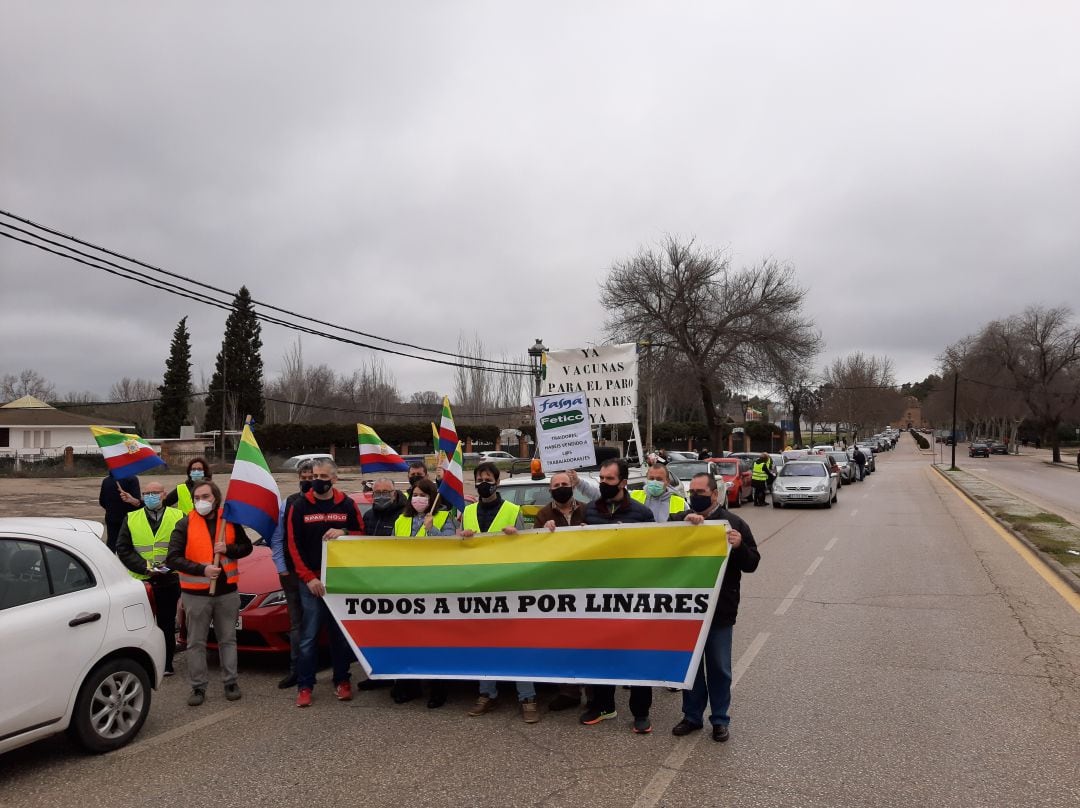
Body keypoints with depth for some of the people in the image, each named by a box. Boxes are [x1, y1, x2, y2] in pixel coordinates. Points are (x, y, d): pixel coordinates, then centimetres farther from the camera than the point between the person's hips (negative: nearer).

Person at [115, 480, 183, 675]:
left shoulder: (178, 518, 2)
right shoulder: (131, 519, 6)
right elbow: (123, 550, 1)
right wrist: (145, 567, -12)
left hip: (169, 580, 0)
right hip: (140, 581, 1)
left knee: (167, 623, 9)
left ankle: (167, 664, 20)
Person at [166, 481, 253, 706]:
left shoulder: (230, 521, 2)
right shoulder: (185, 525, -6)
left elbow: (246, 547, 8)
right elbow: (172, 558, -10)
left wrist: (228, 549, -13)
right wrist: (201, 570, -21)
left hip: (227, 591, 2)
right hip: (196, 594, -2)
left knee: (228, 639, 11)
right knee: (196, 642, 5)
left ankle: (230, 682, 22)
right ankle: (198, 687, 16)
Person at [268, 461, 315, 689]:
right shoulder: (288, 503, 6)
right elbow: (276, 539, 10)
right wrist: (281, 568, 3)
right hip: (293, 574, 3)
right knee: (297, 624, 11)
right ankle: (296, 669, 19)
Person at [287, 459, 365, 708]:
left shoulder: (347, 505, 4)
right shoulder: (299, 506, 0)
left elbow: (362, 534, 9)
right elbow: (294, 546, -1)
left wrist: (343, 533, -13)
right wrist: (309, 578, -9)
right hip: (311, 581, -1)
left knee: (341, 634, 8)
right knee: (308, 636, 0)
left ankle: (342, 681, 21)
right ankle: (304, 686, 9)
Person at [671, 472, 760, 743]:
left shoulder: (734, 523, -1)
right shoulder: (678, 520, 3)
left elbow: (752, 563, 0)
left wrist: (739, 546, -21)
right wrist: (685, 526, -25)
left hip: (720, 611, -2)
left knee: (719, 668, 10)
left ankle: (720, 719, 24)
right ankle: (692, 716, 28)